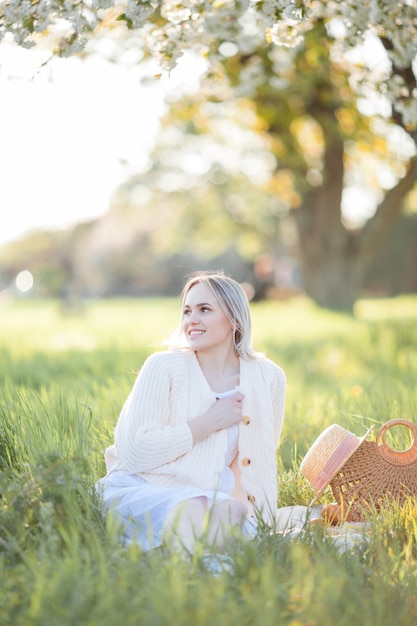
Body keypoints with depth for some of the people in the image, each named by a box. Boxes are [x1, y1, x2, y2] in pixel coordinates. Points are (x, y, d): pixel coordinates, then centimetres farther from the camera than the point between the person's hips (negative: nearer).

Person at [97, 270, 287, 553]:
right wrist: (210, 422, -14)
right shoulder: (164, 366, -5)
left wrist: (241, 500, -3)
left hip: (208, 497, 2)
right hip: (140, 490, -2)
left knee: (234, 516, -33)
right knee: (190, 517, -36)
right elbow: (133, 451, -14)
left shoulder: (268, 378, 4)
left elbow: (260, 456, 15)